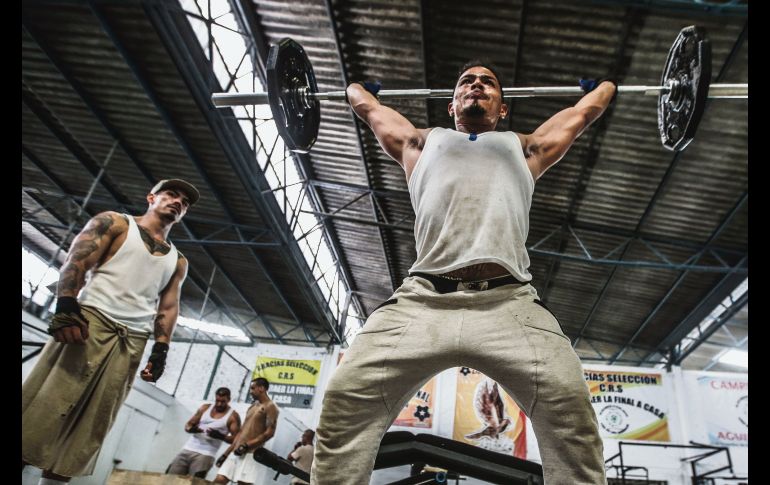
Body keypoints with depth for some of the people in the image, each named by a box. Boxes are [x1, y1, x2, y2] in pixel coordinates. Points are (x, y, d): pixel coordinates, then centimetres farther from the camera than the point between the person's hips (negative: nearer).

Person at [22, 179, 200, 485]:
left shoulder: (177, 261, 21)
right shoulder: (114, 223, 10)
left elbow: (168, 308, 16)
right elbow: (75, 262, -2)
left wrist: (161, 350, 3)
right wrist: (66, 307, -18)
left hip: (133, 342, 4)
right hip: (89, 321, -4)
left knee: (91, 423, 2)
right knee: (45, 406, -10)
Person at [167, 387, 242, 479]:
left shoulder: (233, 416, -1)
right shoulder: (205, 408, 11)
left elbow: (236, 438, -7)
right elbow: (188, 425, 11)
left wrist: (220, 436, -24)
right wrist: (191, 429, -13)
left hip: (206, 454, -5)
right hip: (188, 449, 5)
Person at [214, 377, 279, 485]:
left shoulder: (270, 407, -5)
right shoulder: (252, 407, 20)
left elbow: (269, 433, -15)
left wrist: (246, 446, -19)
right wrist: (226, 453, 17)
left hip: (250, 454, -8)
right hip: (236, 452, 8)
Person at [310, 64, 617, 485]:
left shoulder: (524, 147, 32)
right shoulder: (422, 142, 32)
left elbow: (585, 111, 47)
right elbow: (367, 107, 47)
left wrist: (605, 84, 65)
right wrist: (355, 86, 66)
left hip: (509, 303, 1)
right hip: (421, 299, 0)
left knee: (570, 405, -25)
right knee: (344, 401, -21)